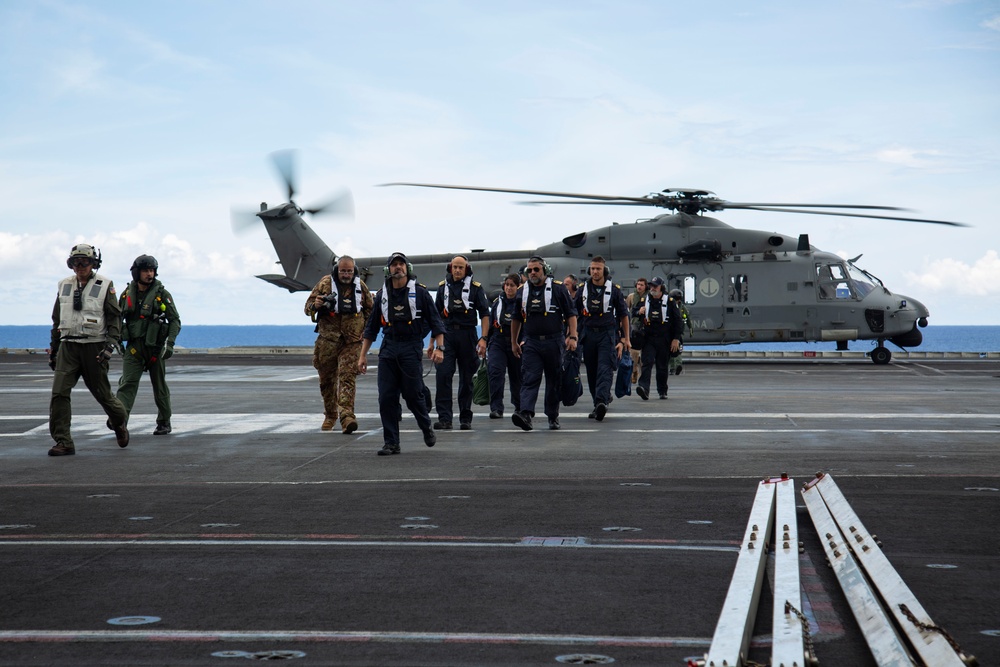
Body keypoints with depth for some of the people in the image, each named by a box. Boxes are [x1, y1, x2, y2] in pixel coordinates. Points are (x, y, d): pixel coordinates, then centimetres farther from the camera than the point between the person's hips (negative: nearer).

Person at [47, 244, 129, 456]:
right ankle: (63, 443, -9)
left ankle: (119, 422, 35)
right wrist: (53, 350, 19)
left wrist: (111, 344, -15)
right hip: (68, 346, 3)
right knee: (59, 392, -11)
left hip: (94, 346, -3)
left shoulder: (105, 286, -1)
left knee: (102, 392, 5)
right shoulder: (65, 285, 12)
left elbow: (115, 317, -3)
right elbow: (57, 319, 19)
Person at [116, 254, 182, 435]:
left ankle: (164, 422, 22)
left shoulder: (162, 294, -3)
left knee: (159, 386, 9)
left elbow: (175, 320, -3)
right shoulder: (127, 293, 5)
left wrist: (170, 343, -15)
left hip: (155, 346, -1)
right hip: (133, 346, 1)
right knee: (128, 382, -14)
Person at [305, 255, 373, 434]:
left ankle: (347, 416, -21)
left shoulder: (360, 286, 7)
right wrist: (315, 305, -20)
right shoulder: (325, 283, 0)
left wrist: (366, 329, 8)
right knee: (327, 379, 8)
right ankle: (330, 416, 24)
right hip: (327, 340, 0)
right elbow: (308, 307, 4)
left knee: (348, 377, -13)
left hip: (352, 341, 0)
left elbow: (370, 309, 21)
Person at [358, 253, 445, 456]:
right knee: (386, 398, -2)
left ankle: (427, 428, 25)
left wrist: (439, 348, -10)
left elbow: (435, 322, 1)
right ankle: (391, 443, 4)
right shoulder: (382, 295, 11)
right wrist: (362, 355, 12)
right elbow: (371, 328, 16)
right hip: (388, 349, 3)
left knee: (413, 395, -2)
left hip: (411, 349, -3)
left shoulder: (420, 292, 0)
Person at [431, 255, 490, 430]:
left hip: (467, 335, -2)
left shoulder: (475, 288, 1)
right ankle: (444, 418, -10)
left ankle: (465, 418, 16)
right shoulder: (443, 287, 11)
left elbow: (485, 314, 0)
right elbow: (436, 315, 16)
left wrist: (483, 338, -11)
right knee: (443, 375, -11)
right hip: (447, 335, 2)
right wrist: (433, 341, 12)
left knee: (466, 378, 6)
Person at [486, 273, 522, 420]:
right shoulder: (498, 302, 8)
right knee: (495, 372, -16)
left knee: (517, 376, 11)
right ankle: (496, 408, -18)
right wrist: (486, 342, 16)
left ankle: (519, 406, 32)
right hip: (498, 342, 2)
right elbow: (490, 324, 15)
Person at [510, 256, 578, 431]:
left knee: (554, 381, 8)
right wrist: (514, 342, 20)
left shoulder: (558, 289, 1)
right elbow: (516, 318, 21)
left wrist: (572, 336, -9)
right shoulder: (522, 292, 11)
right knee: (529, 379, -12)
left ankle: (553, 416, 20)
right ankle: (526, 414, -24)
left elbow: (571, 314, 1)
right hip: (531, 343, 2)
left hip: (554, 342, -2)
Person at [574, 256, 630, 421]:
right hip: (588, 334, 3)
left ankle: (601, 402, -30)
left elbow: (623, 315, 9)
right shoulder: (582, 289, 8)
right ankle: (601, 403, 17)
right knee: (592, 372, 6)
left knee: (604, 369, -17)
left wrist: (626, 339, 9)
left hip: (607, 334, -3)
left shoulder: (614, 290, 2)